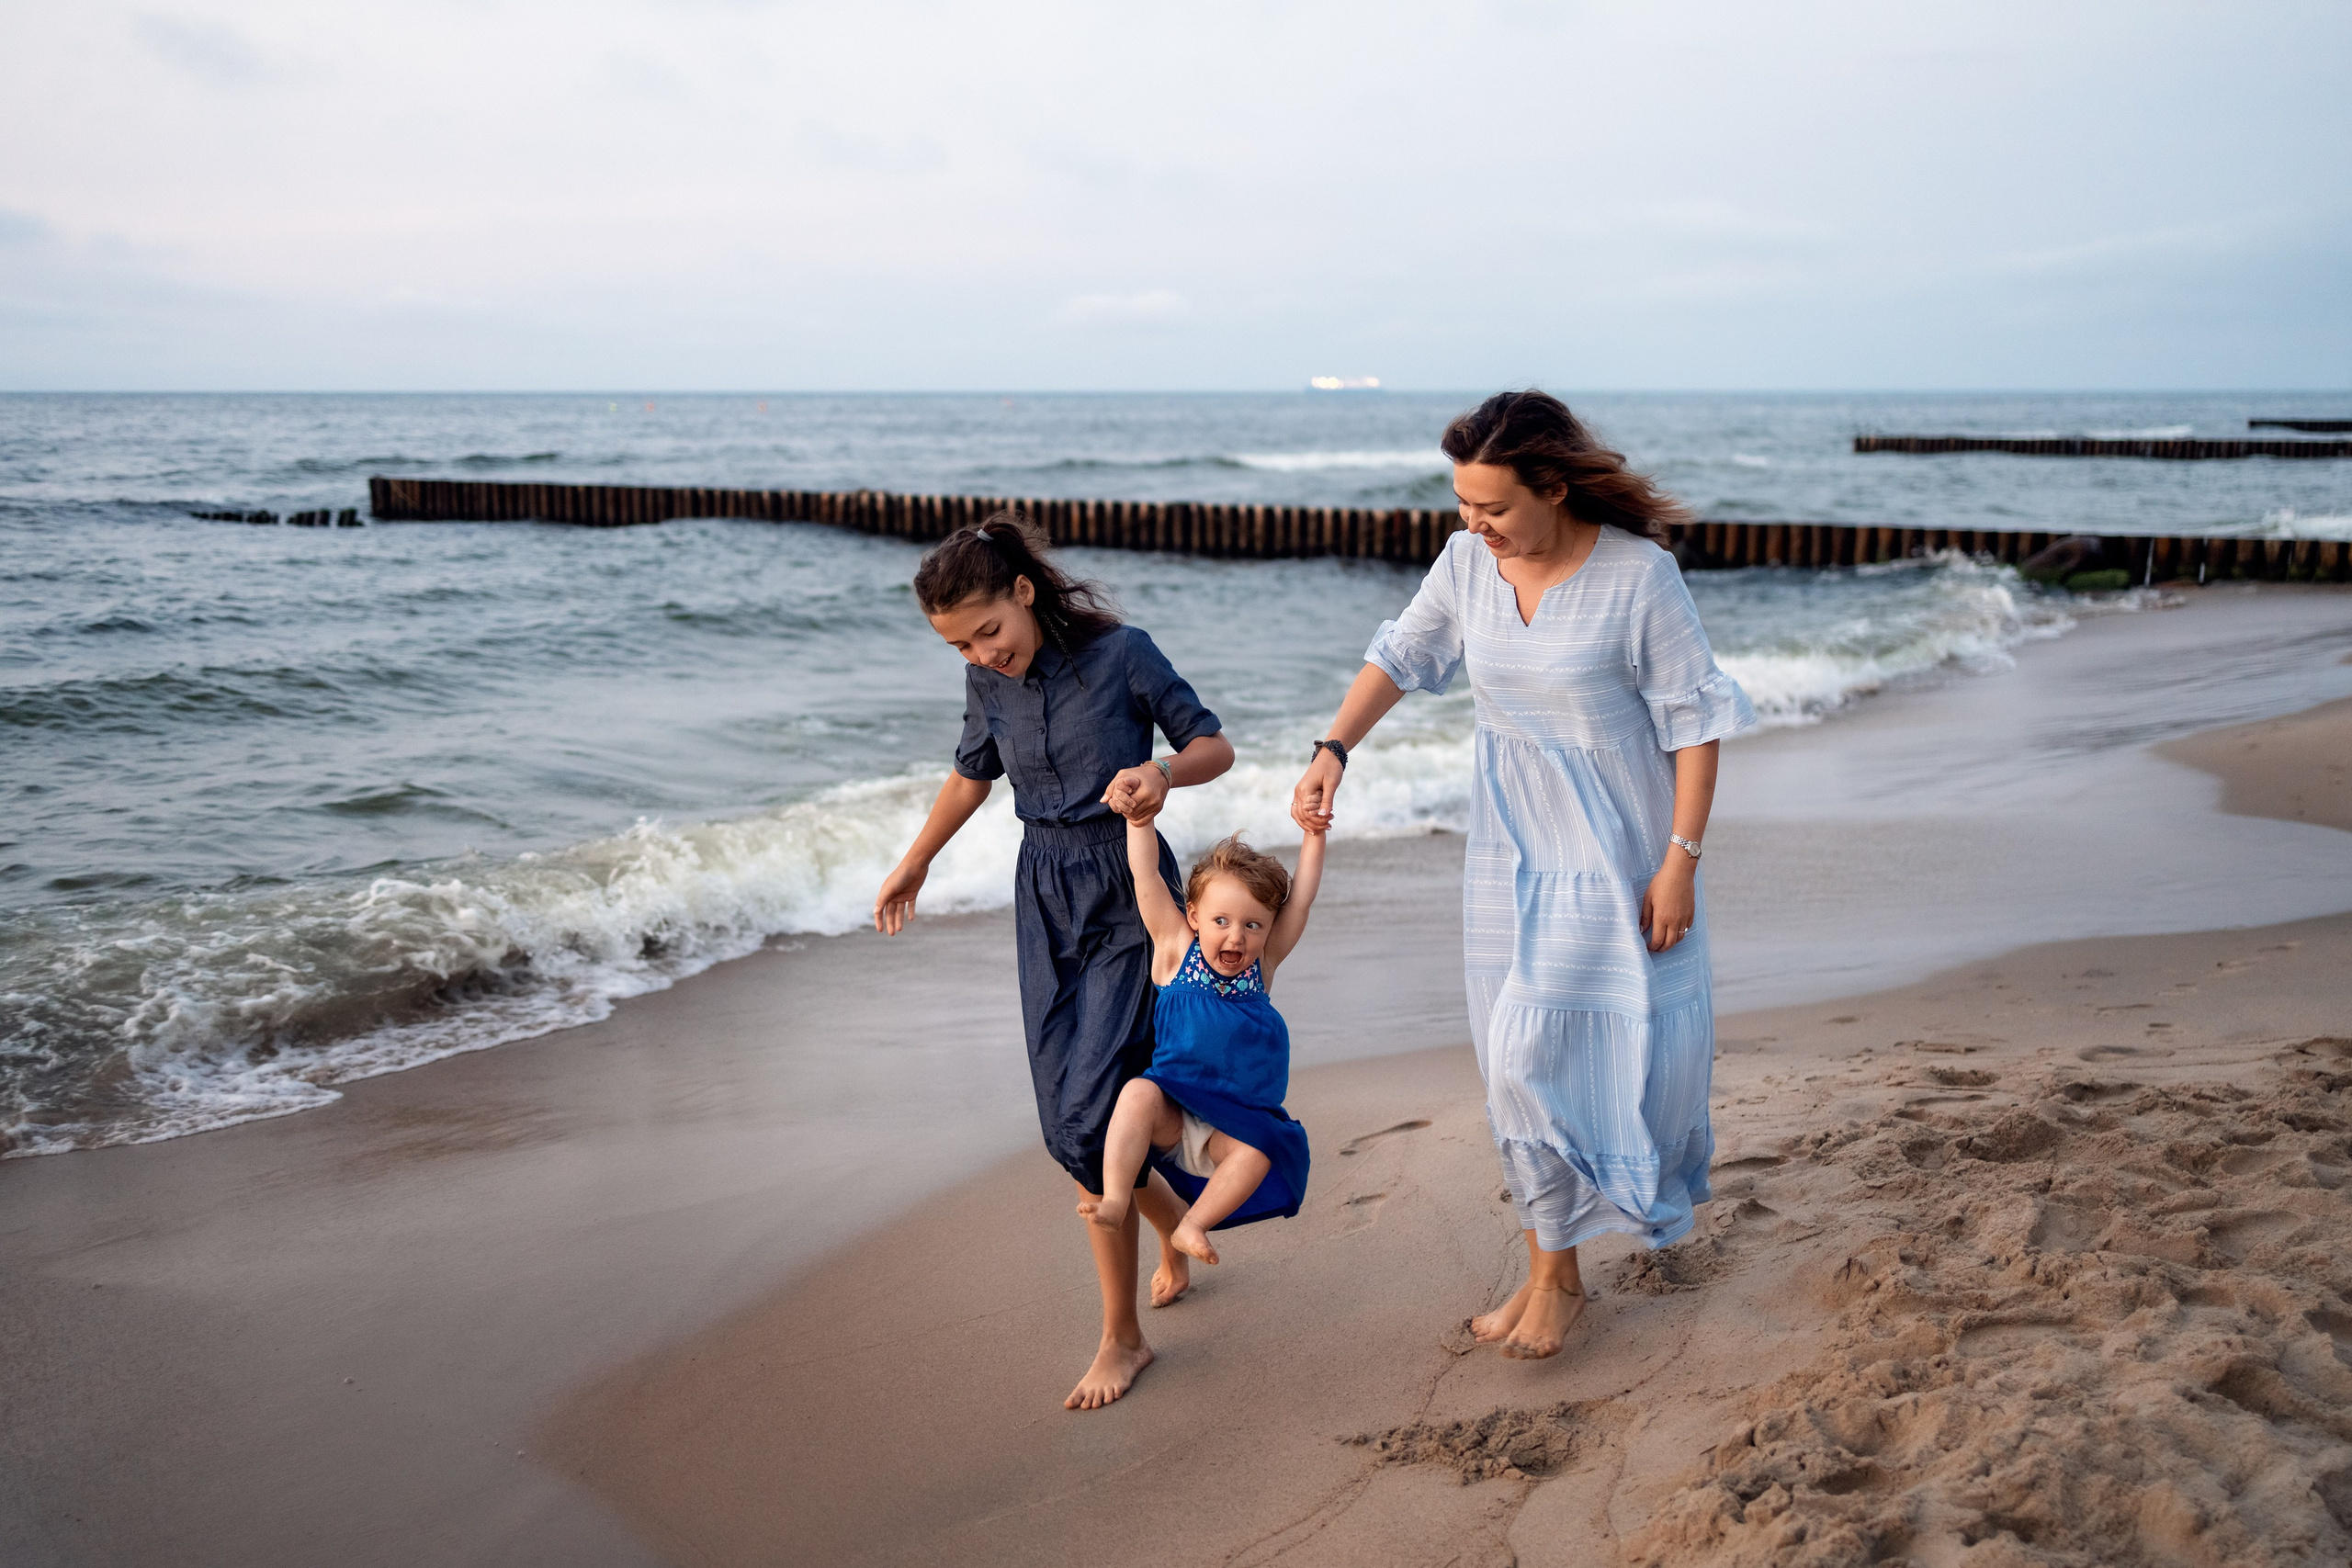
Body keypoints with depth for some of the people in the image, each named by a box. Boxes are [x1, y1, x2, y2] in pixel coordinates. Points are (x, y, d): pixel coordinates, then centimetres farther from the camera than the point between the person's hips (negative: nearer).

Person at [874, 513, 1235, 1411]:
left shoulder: (1120, 654, -13)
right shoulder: (988, 681, 1)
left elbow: (1215, 746, -5)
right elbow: (972, 774, 20)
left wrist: (1163, 773, -27)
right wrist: (914, 863, 30)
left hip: (1129, 896, -5)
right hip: (1045, 897, 5)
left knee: (1087, 1122, -10)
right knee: (1068, 1124, 4)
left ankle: (1121, 1338, 6)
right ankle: (1177, 1221, 34)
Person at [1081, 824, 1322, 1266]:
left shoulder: (1264, 962, 4)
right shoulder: (1175, 948, -1)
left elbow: (1301, 897, 0)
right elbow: (1145, 878, -8)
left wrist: (1314, 834, -3)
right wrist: (1140, 820, -16)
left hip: (1234, 1126, 1)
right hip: (1173, 1119, -1)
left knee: (1257, 1148, -29)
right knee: (1138, 1094, -31)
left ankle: (1192, 1225, -17)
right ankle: (1114, 1203, -31)